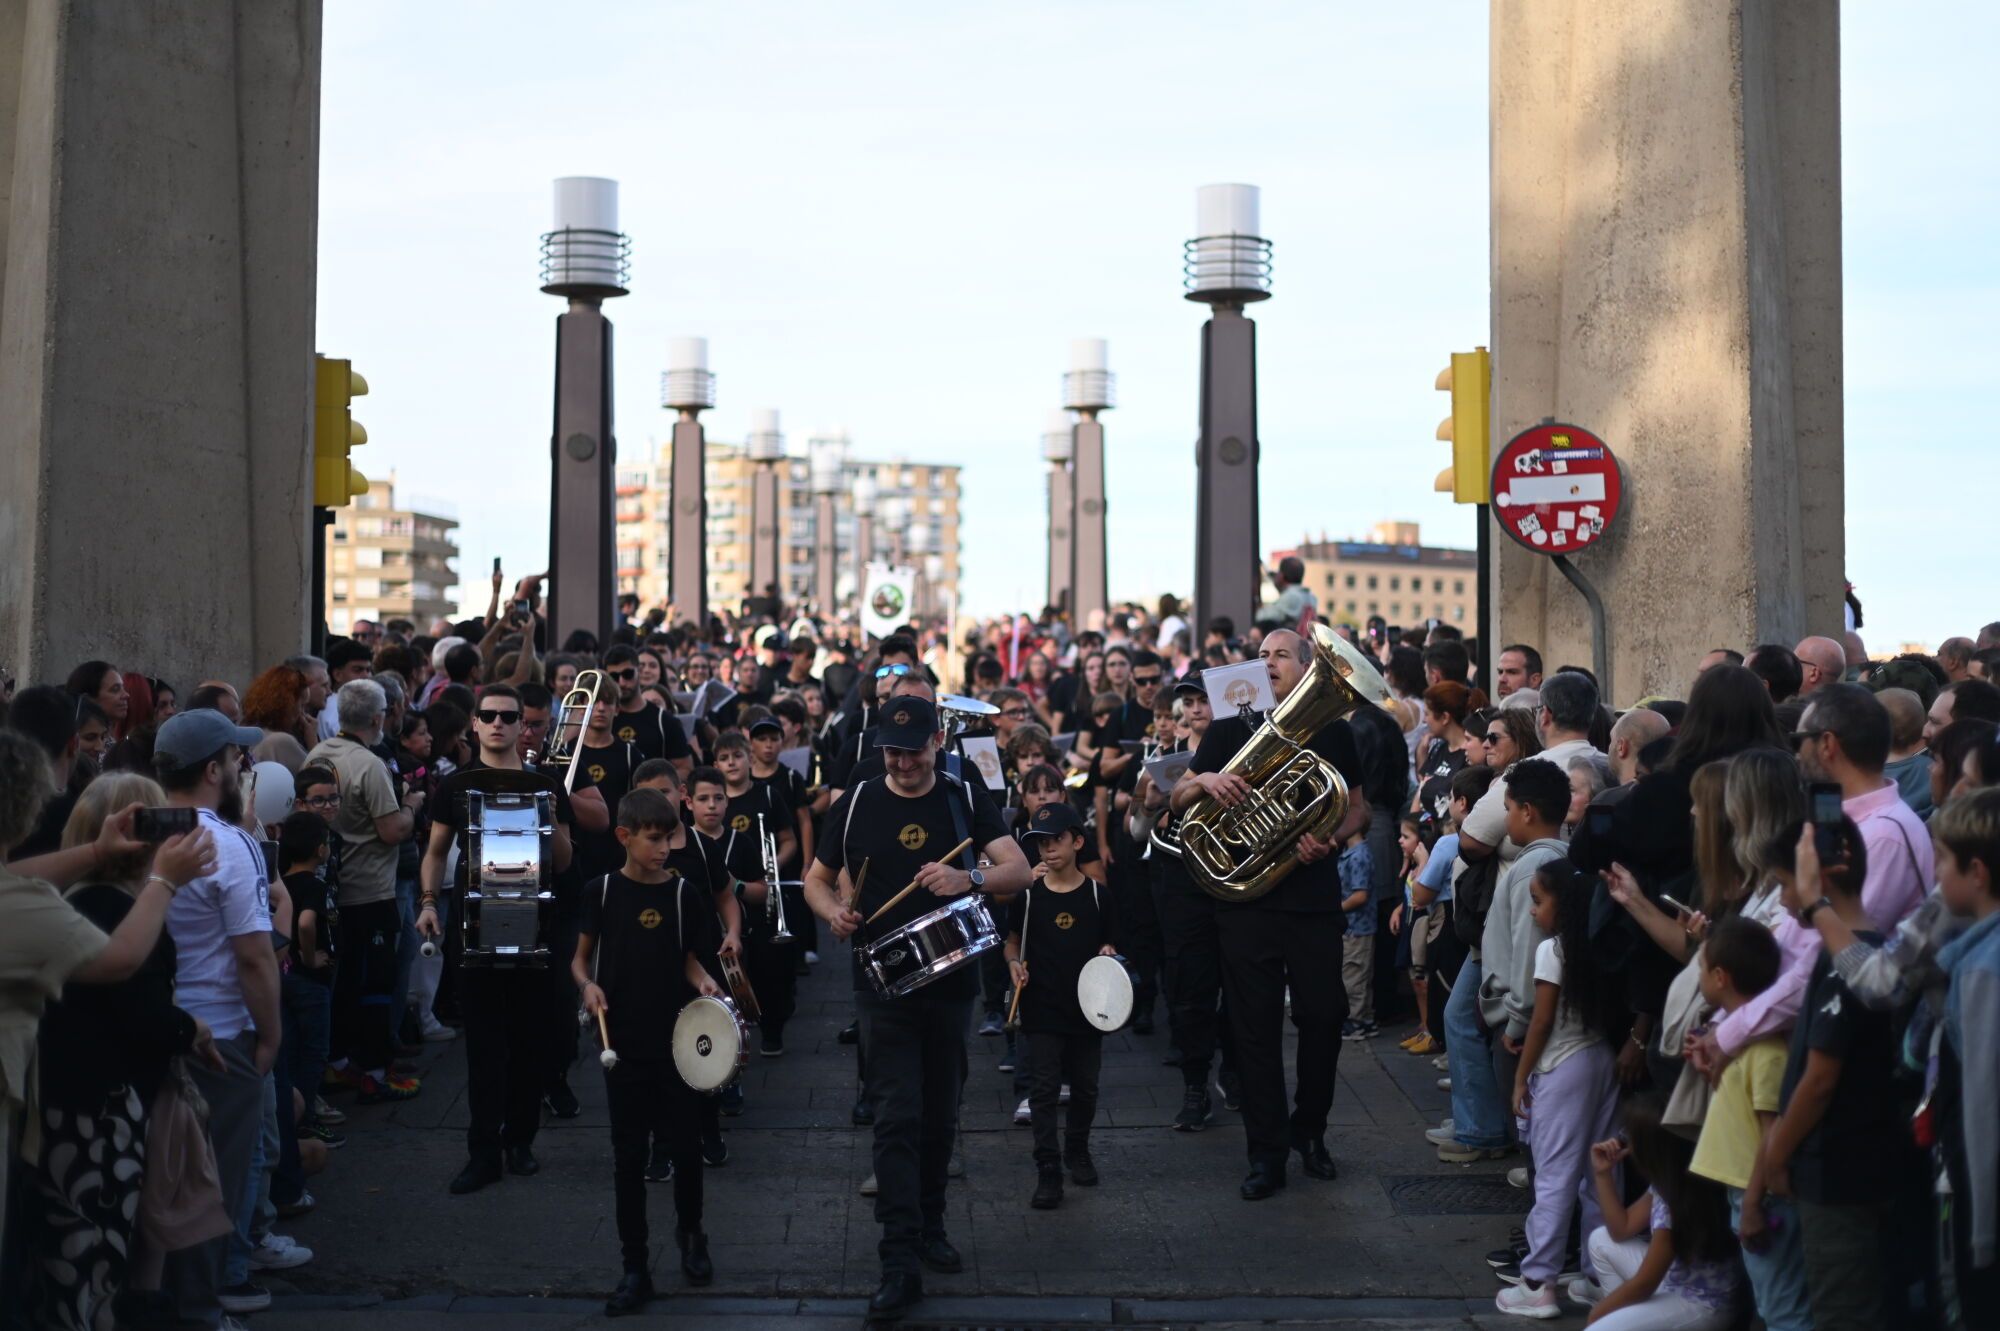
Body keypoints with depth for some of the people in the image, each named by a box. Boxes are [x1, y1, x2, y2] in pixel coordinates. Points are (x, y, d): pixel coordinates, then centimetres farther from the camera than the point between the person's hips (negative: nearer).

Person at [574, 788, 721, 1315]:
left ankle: (690, 1235, 34)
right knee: (628, 1155, 5)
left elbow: (688, 957, 7)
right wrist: (587, 985, -14)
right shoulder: (601, 891, -2)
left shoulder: (685, 893, -1)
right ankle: (635, 1267, 13)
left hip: (677, 1041, 0)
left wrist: (702, 980, -13)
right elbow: (581, 957, 6)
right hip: (622, 1043, 0)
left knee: (685, 1148, 8)